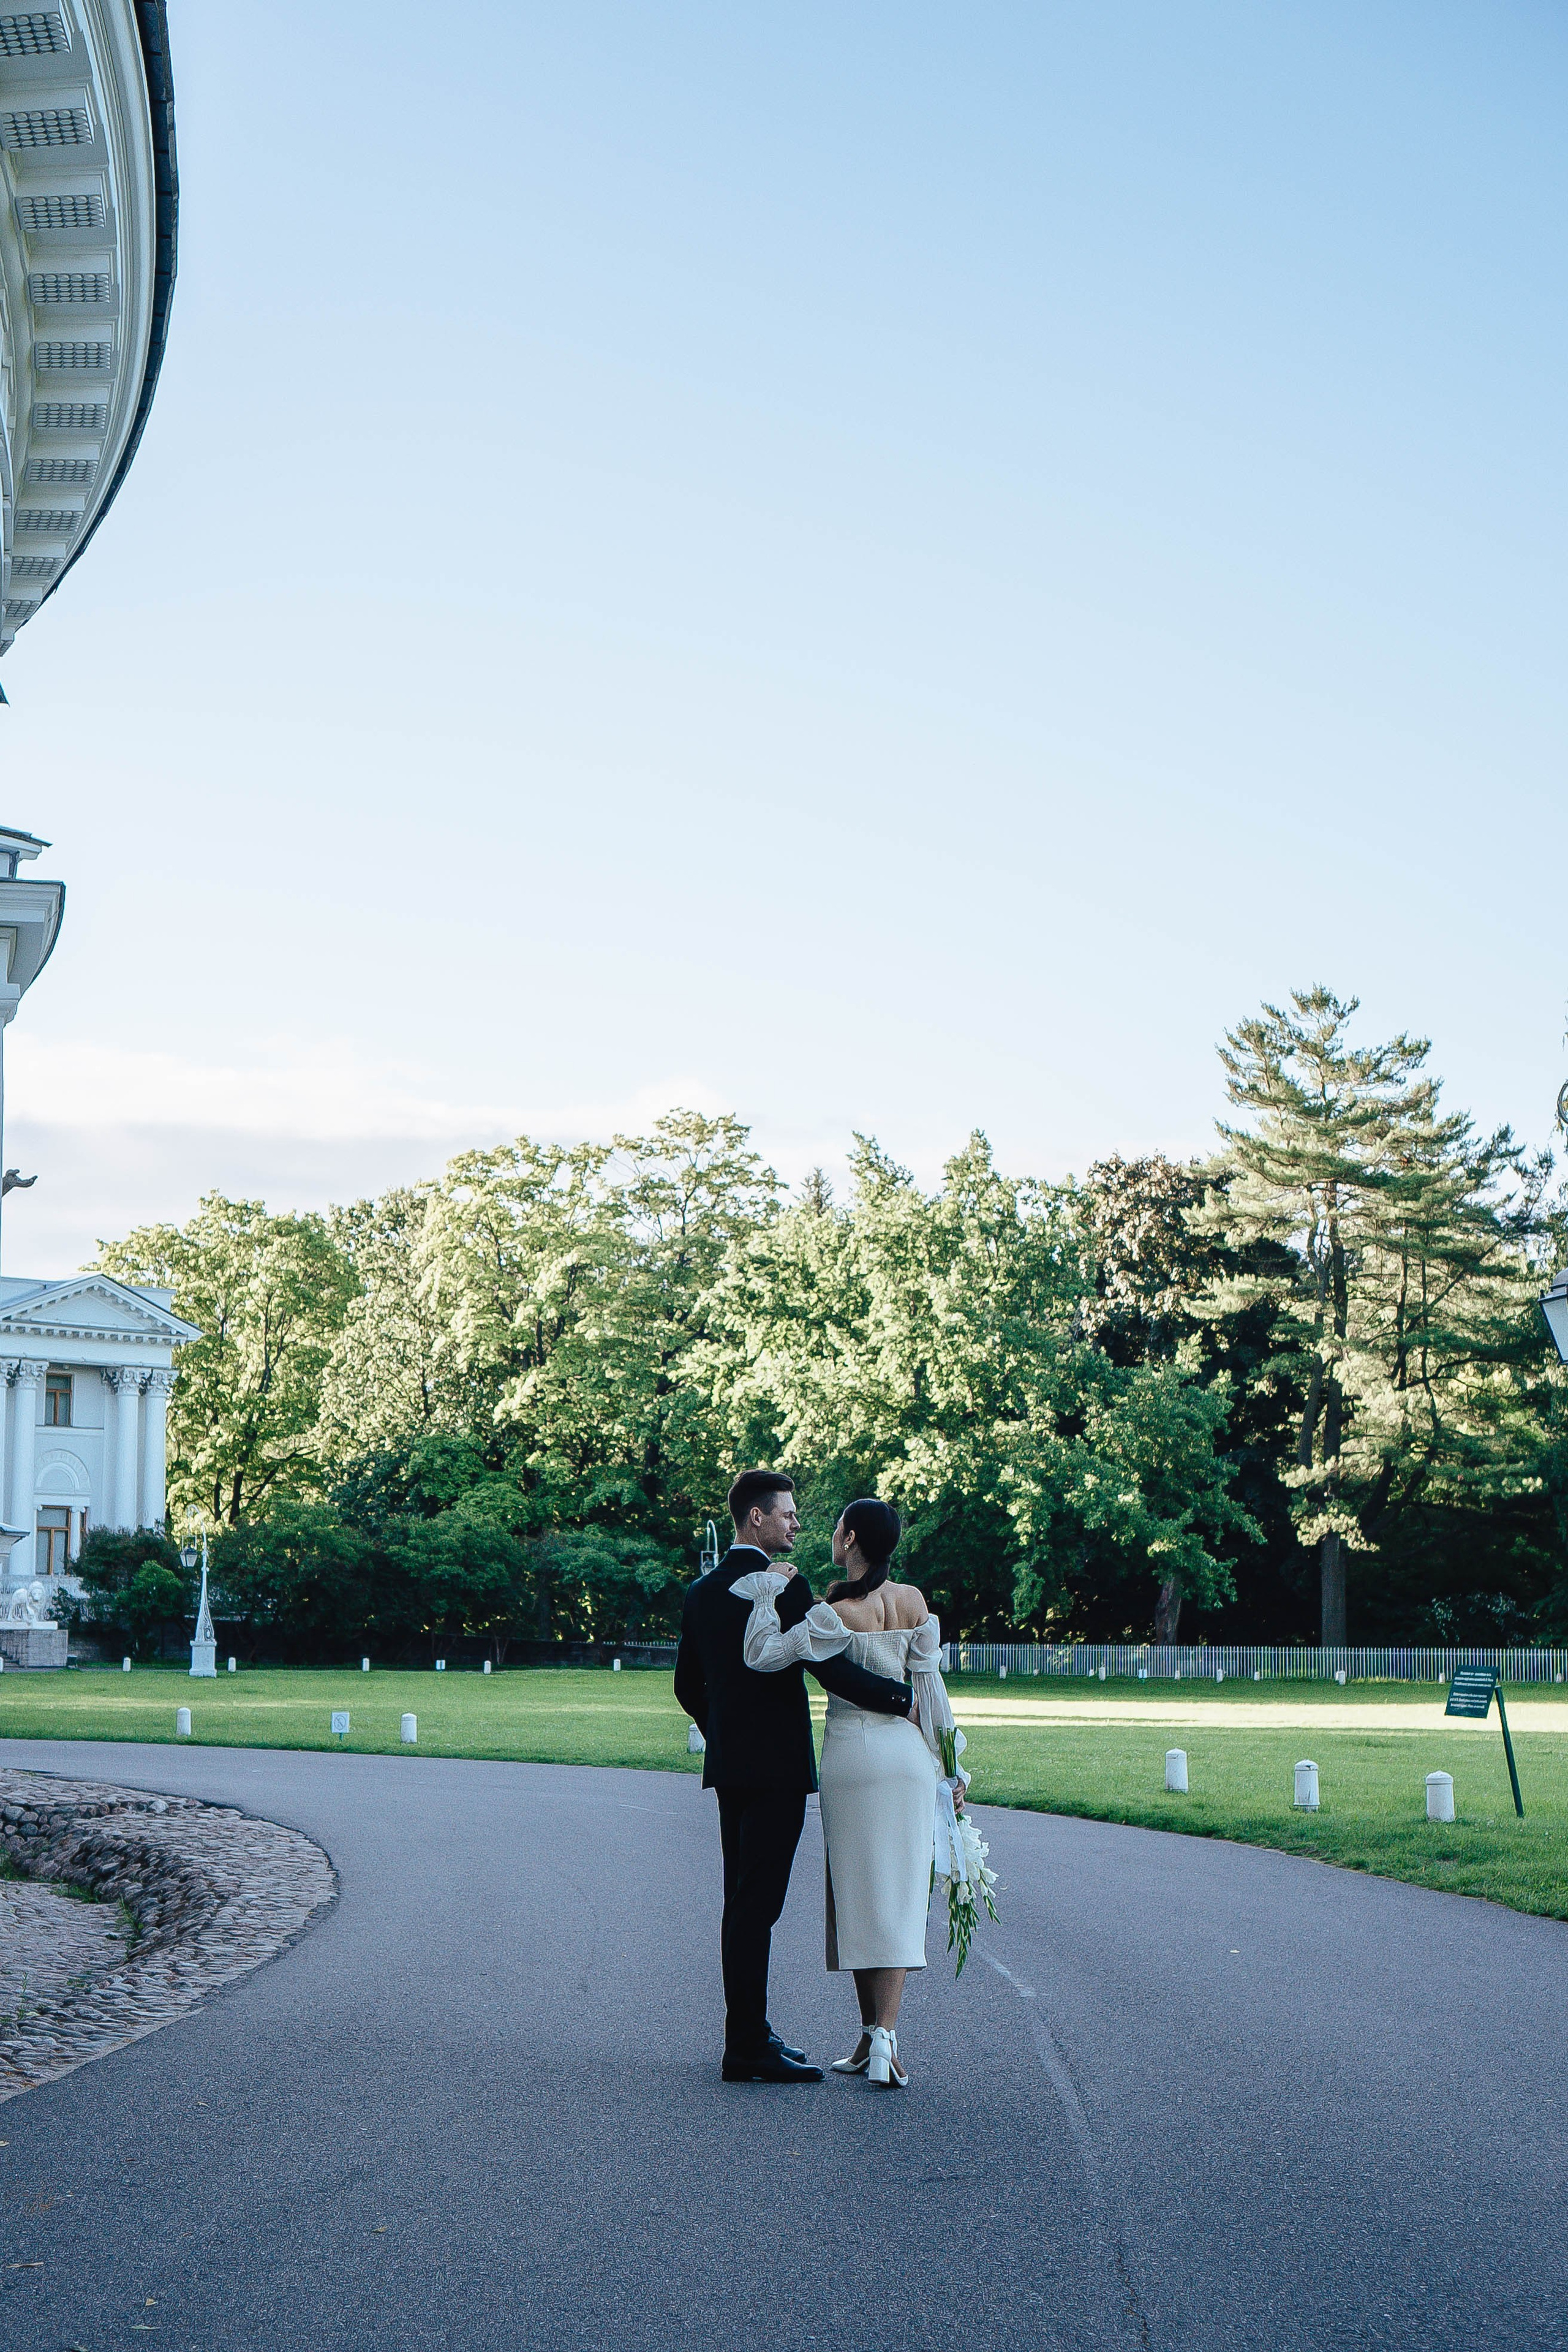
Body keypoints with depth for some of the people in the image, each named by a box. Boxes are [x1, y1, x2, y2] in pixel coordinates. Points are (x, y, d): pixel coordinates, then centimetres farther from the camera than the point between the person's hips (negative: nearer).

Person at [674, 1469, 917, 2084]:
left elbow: (688, 1686, 16)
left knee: (742, 1903, 14)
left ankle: (748, 2032, 21)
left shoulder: (702, 1592, 10)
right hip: (776, 1767, -8)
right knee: (757, 1905, -6)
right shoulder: (786, 1587, -15)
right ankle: (747, 2050, -4)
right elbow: (833, 1669, -21)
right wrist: (905, 1697, -12)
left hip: (729, 1766, 8)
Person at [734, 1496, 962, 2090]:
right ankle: (885, 2038, -8)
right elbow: (930, 1686, 4)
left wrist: (765, 1595, -4)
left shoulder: (839, 1613, -13)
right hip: (908, 1753, 3)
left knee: (857, 1897, 7)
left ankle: (870, 2036, 12)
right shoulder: (915, 1602, 1)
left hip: (851, 1753, -3)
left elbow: (762, 1655, -17)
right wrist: (948, 1767, 10)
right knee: (897, 1897, 3)